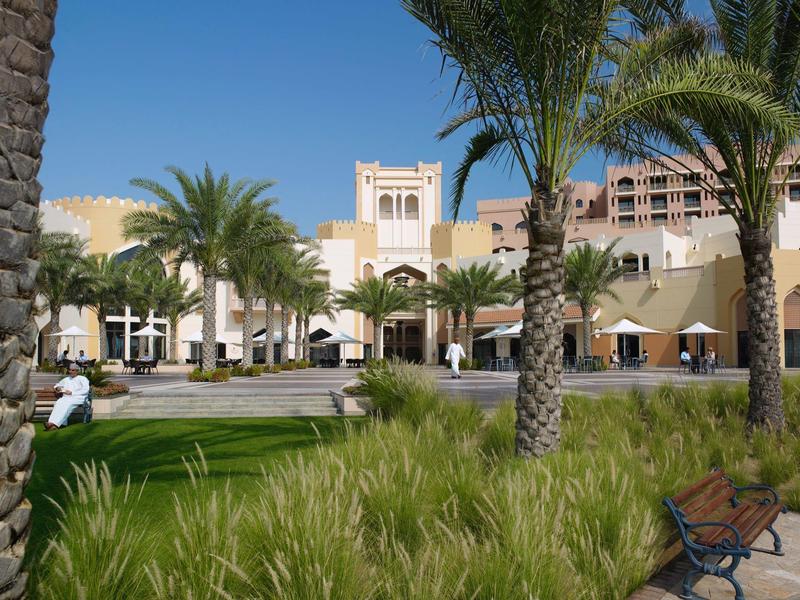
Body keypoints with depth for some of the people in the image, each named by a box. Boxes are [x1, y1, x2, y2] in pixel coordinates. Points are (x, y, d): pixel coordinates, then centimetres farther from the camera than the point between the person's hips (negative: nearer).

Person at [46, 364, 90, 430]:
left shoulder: (82, 379, 10)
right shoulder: (66, 379, 26)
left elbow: (85, 390, -5)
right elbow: (56, 385, 37)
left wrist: (72, 393, -12)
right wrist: (57, 388, 10)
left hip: (78, 398, -5)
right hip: (66, 397, 5)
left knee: (67, 403, -37)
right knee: (59, 402, -31)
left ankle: (55, 423, -48)